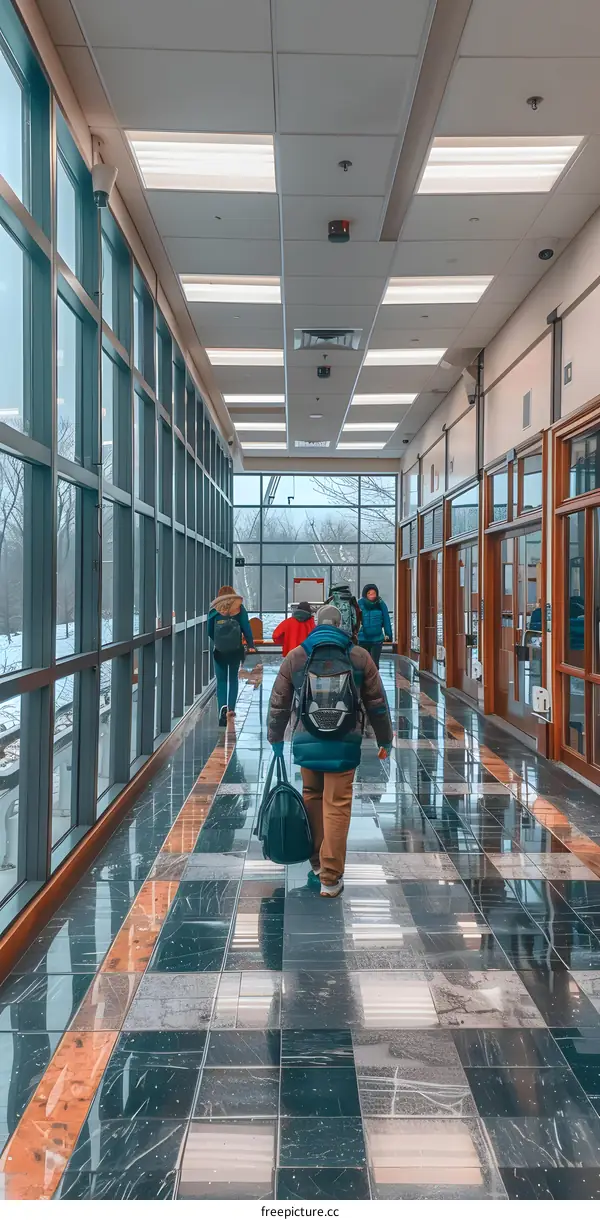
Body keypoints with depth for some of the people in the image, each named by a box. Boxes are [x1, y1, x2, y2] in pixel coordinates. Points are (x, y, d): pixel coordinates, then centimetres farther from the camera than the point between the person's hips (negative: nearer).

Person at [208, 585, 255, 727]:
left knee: (221, 680, 5)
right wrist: (251, 645, 4)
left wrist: (214, 643, 10)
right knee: (233, 679, 16)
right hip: (236, 650, 1)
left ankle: (223, 707, -14)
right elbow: (246, 627, -1)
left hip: (219, 651, -1)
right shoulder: (239, 608, 1)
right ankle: (231, 707, 9)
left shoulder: (214, 610, 2)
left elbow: (209, 631, 0)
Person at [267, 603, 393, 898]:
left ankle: (318, 865, 25)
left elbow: (279, 704, 7)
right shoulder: (360, 657, 1)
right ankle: (330, 879, 6)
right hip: (345, 746, -1)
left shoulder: (295, 657, 2)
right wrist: (385, 740, 17)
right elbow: (377, 704, 6)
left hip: (307, 743, 1)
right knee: (337, 807, 3)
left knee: (312, 799, 18)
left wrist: (276, 740, 19)